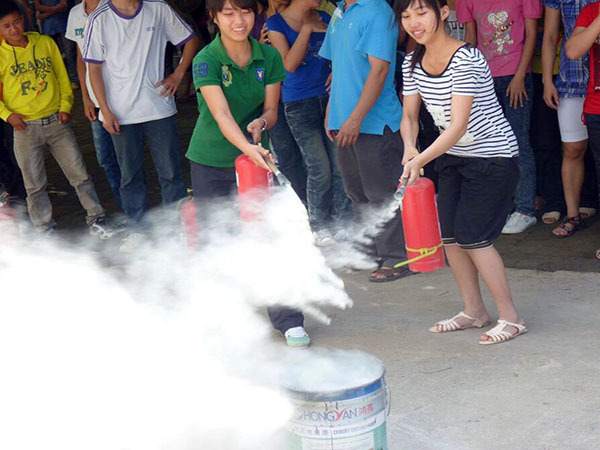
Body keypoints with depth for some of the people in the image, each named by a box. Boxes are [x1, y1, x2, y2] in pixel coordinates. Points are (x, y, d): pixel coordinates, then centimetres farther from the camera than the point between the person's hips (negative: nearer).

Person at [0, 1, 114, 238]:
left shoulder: (45, 43, 2)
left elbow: (62, 76, 9)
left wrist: (65, 105, -2)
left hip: (56, 121, 1)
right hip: (25, 128, -1)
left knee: (80, 175, 4)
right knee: (35, 185, 6)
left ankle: (96, 220, 17)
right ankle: (45, 231, 20)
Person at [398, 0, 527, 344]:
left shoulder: (466, 59, -25)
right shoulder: (413, 63, -1)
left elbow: (458, 125, -29)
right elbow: (409, 116, 2)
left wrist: (420, 160, -36)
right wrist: (410, 148, -19)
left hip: (493, 156, -8)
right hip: (454, 156, 8)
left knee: (472, 237, -11)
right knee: (449, 233, 6)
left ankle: (511, 318, 2)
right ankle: (474, 310, 22)